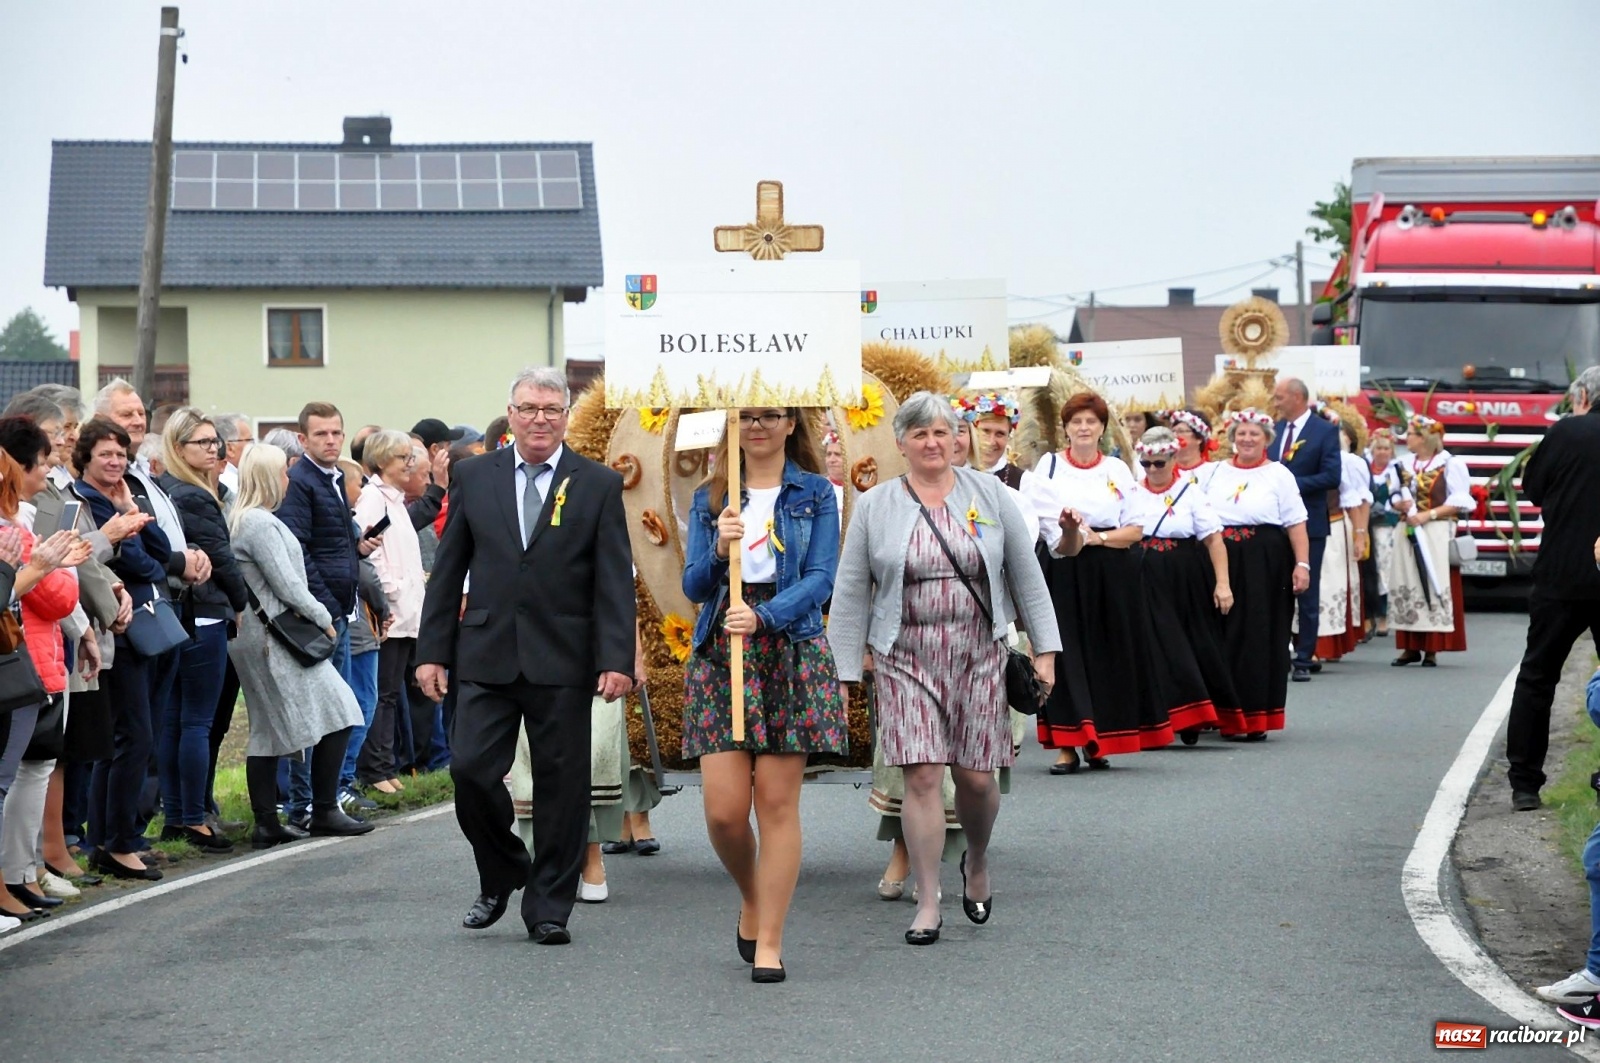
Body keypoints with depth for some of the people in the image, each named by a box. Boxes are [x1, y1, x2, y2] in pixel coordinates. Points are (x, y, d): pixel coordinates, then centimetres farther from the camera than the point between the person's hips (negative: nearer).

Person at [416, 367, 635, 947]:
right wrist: (433, 650, 4)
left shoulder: (599, 484, 3)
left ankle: (549, 909, 14)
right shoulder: (473, 477, 8)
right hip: (486, 655, 1)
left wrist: (617, 659, -10)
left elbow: (615, 580, -1)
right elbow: (448, 571, 10)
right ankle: (500, 877, 17)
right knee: (470, 769, -8)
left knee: (561, 787, 2)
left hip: (562, 662, -1)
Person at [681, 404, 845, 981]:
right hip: (720, 656, 2)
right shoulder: (710, 499, 11)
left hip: (792, 656, -2)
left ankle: (769, 942, 5)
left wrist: (764, 616, -20)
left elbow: (820, 580, -4)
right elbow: (693, 586, 6)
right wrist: (719, 551, -15)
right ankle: (752, 899, 25)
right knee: (723, 808, -5)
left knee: (777, 803, -2)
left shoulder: (815, 494, 5)